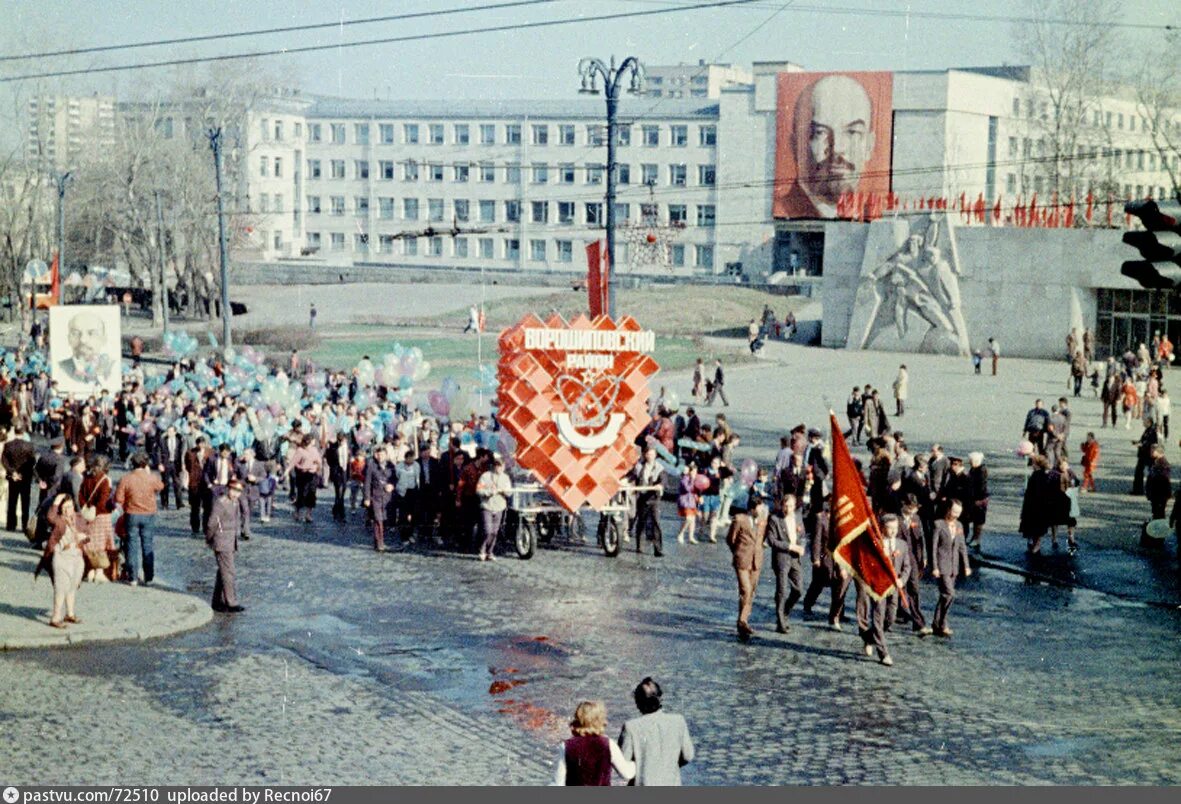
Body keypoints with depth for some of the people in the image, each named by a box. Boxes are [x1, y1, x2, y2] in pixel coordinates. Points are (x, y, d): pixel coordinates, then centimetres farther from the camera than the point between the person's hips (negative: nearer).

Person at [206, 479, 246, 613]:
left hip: (231, 544, 9)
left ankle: (218, 602, 22)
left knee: (223, 573, 14)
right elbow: (211, 524, -15)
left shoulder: (235, 503, 10)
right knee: (229, 574, -8)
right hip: (222, 544, -9)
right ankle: (231, 604, -6)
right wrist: (209, 539, -5)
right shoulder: (221, 503, -18)